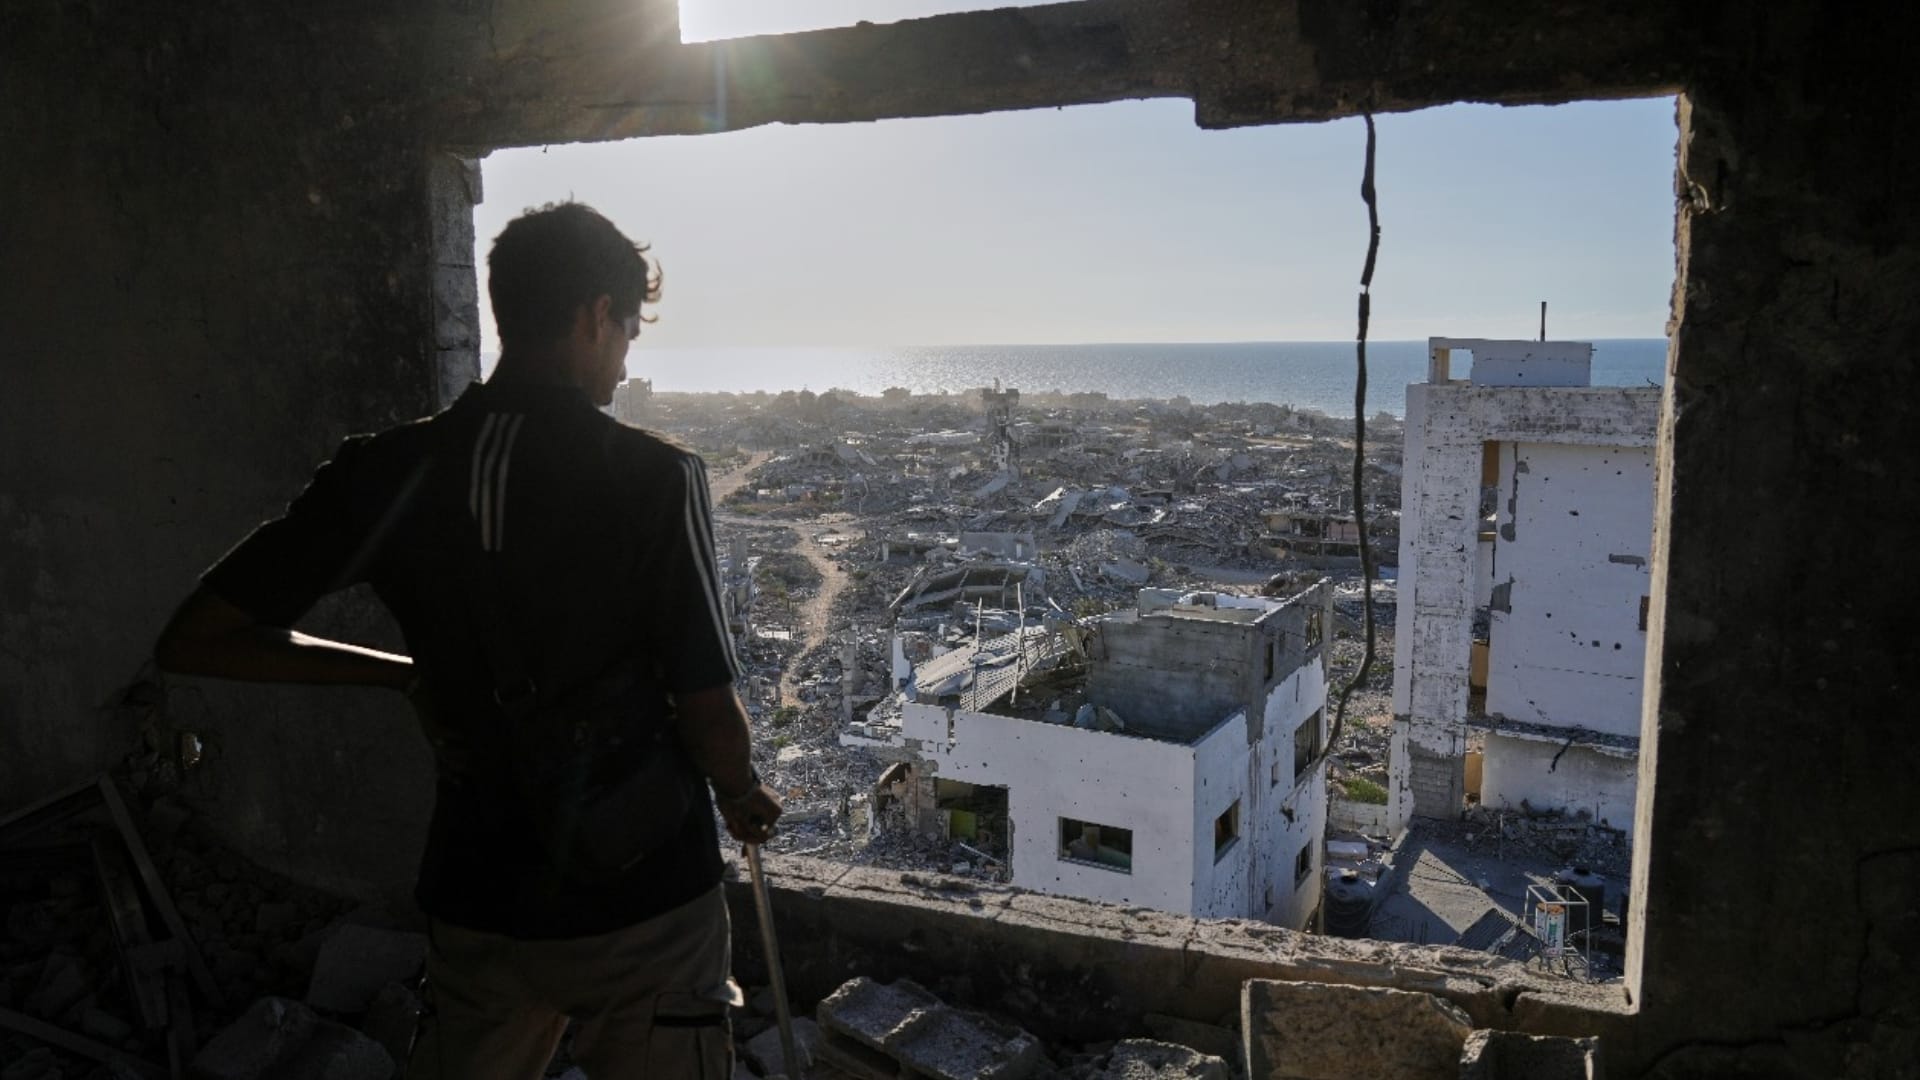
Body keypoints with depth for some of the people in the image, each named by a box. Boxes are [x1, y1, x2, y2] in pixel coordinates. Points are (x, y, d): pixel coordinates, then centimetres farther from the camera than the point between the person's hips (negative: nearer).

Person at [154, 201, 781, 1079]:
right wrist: (742, 796, 6)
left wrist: (404, 672, 6)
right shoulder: (654, 476, -18)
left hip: (477, 909, 4)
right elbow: (708, 718, -16)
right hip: (643, 905, -3)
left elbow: (192, 642, -2)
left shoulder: (388, 471, -7)